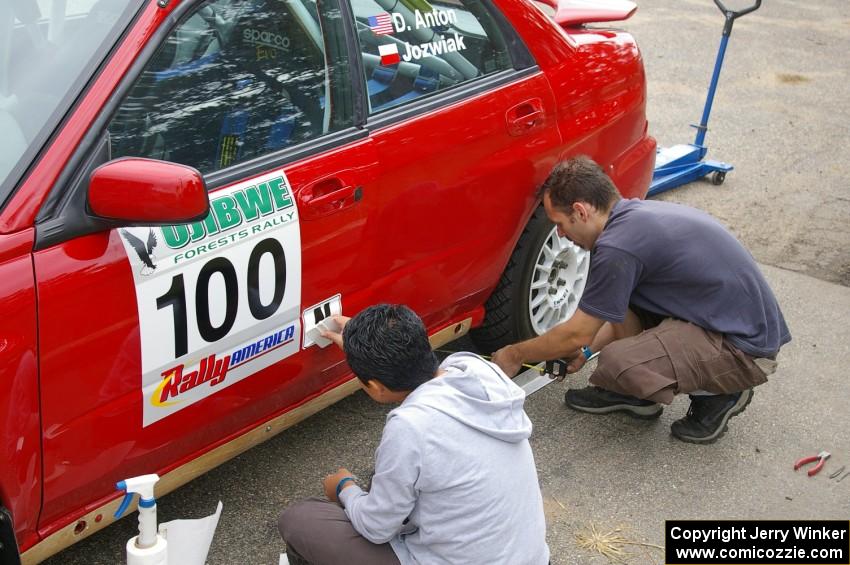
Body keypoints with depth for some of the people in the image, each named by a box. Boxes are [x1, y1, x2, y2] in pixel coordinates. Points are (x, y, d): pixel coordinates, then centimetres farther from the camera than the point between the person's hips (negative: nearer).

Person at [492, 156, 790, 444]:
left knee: (617, 362, -24)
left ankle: (718, 394, -1)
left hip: (745, 349, -10)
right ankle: (635, 393, 18)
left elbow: (576, 334, -11)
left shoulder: (617, 245, -22)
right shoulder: (637, 212, 7)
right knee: (620, 293, 10)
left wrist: (515, 355, 4)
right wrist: (587, 349, 26)